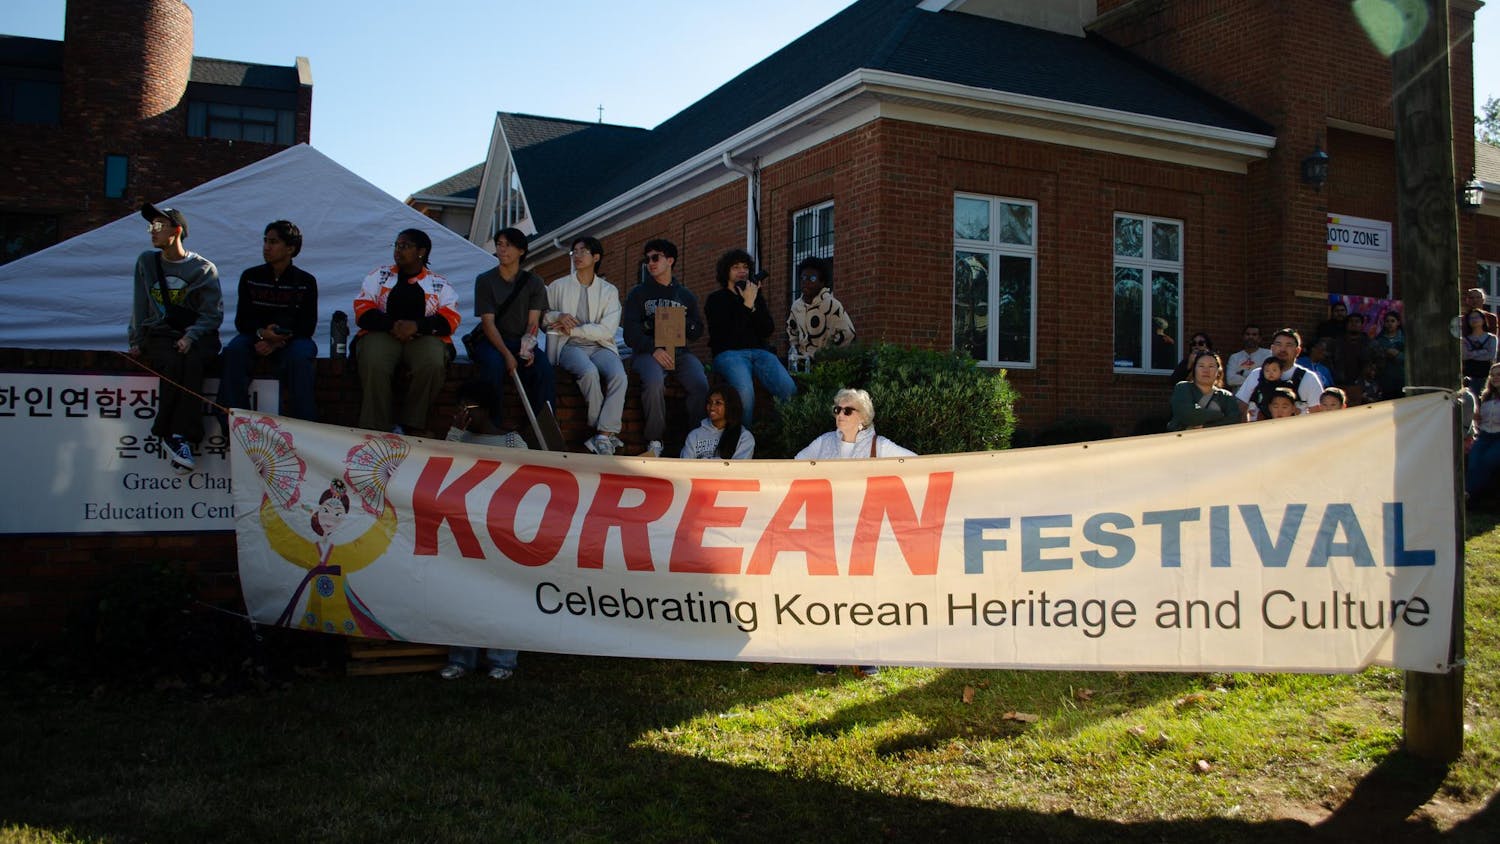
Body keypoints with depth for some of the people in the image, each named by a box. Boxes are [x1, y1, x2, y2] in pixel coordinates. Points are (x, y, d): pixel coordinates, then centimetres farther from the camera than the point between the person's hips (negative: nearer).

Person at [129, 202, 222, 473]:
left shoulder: (204, 269, 4)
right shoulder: (146, 262, 14)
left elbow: (213, 314, -1)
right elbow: (139, 306, 15)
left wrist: (190, 337, -17)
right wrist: (137, 341, 3)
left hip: (198, 336, -2)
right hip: (159, 334, 2)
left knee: (191, 361, -35)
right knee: (172, 362, -32)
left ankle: (177, 435, -36)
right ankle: (181, 437, -32)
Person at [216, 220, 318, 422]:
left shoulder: (306, 282, 2)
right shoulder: (250, 277, 7)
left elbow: (308, 326, -3)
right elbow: (241, 320, 3)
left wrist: (278, 341, -19)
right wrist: (261, 333, -20)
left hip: (293, 339, -2)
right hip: (255, 337, 2)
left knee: (299, 357, -35)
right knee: (233, 351, -29)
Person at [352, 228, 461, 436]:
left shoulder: (440, 284, 15)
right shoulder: (378, 276, 18)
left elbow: (450, 318, 1)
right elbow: (363, 310, 7)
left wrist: (417, 325, -16)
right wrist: (392, 325, -12)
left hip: (424, 336, 0)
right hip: (382, 333, 1)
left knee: (433, 365, -35)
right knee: (373, 365, -34)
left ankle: (413, 426, -23)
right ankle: (376, 427, -29)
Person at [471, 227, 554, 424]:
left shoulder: (533, 282, 7)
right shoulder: (484, 280, 1)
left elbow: (533, 322, -1)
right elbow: (488, 323, -8)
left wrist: (528, 348, -23)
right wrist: (507, 354, -23)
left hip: (521, 341, 2)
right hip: (491, 341, -2)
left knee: (543, 367, -28)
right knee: (494, 363, -35)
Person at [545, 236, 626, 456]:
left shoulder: (609, 291, 11)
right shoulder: (558, 286, 14)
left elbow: (607, 330, -1)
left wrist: (573, 329, -8)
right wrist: (558, 316, -7)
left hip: (600, 346, 1)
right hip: (570, 347, -1)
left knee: (619, 376, -32)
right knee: (589, 372, -35)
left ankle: (603, 436, -34)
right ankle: (607, 434, -26)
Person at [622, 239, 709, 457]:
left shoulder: (687, 296, 21)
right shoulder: (638, 293, 13)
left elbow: (698, 332, 19)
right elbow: (631, 332, 2)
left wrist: (685, 323, -5)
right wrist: (653, 349, -16)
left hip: (679, 351, 2)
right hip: (647, 350, -2)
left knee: (700, 385, -29)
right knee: (654, 382, -36)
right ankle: (654, 443, -26)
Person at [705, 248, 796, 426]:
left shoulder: (757, 297, 24)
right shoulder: (716, 299, 12)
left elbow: (768, 331, 10)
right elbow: (727, 333, -5)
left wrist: (754, 304, -2)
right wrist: (746, 305, -8)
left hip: (758, 351, 4)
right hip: (728, 352, -4)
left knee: (789, 389, -27)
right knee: (745, 391, -38)